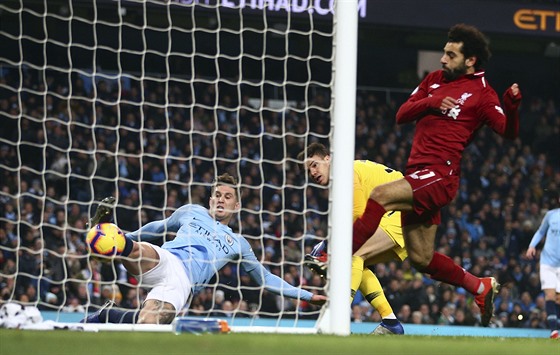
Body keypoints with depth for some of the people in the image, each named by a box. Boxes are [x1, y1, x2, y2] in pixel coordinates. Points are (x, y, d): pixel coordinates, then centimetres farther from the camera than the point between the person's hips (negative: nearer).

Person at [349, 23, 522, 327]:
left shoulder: (481, 93, -1)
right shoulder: (434, 80, 17)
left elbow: (508, 132, -11)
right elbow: (401, 116, 13)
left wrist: (512, 107, -31)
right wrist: (430, 102, -5)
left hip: (440, 175, -8)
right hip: (417, 175, 8)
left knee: (380, 195, -29)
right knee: (422, 259, 10)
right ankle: (480, 287, 28)